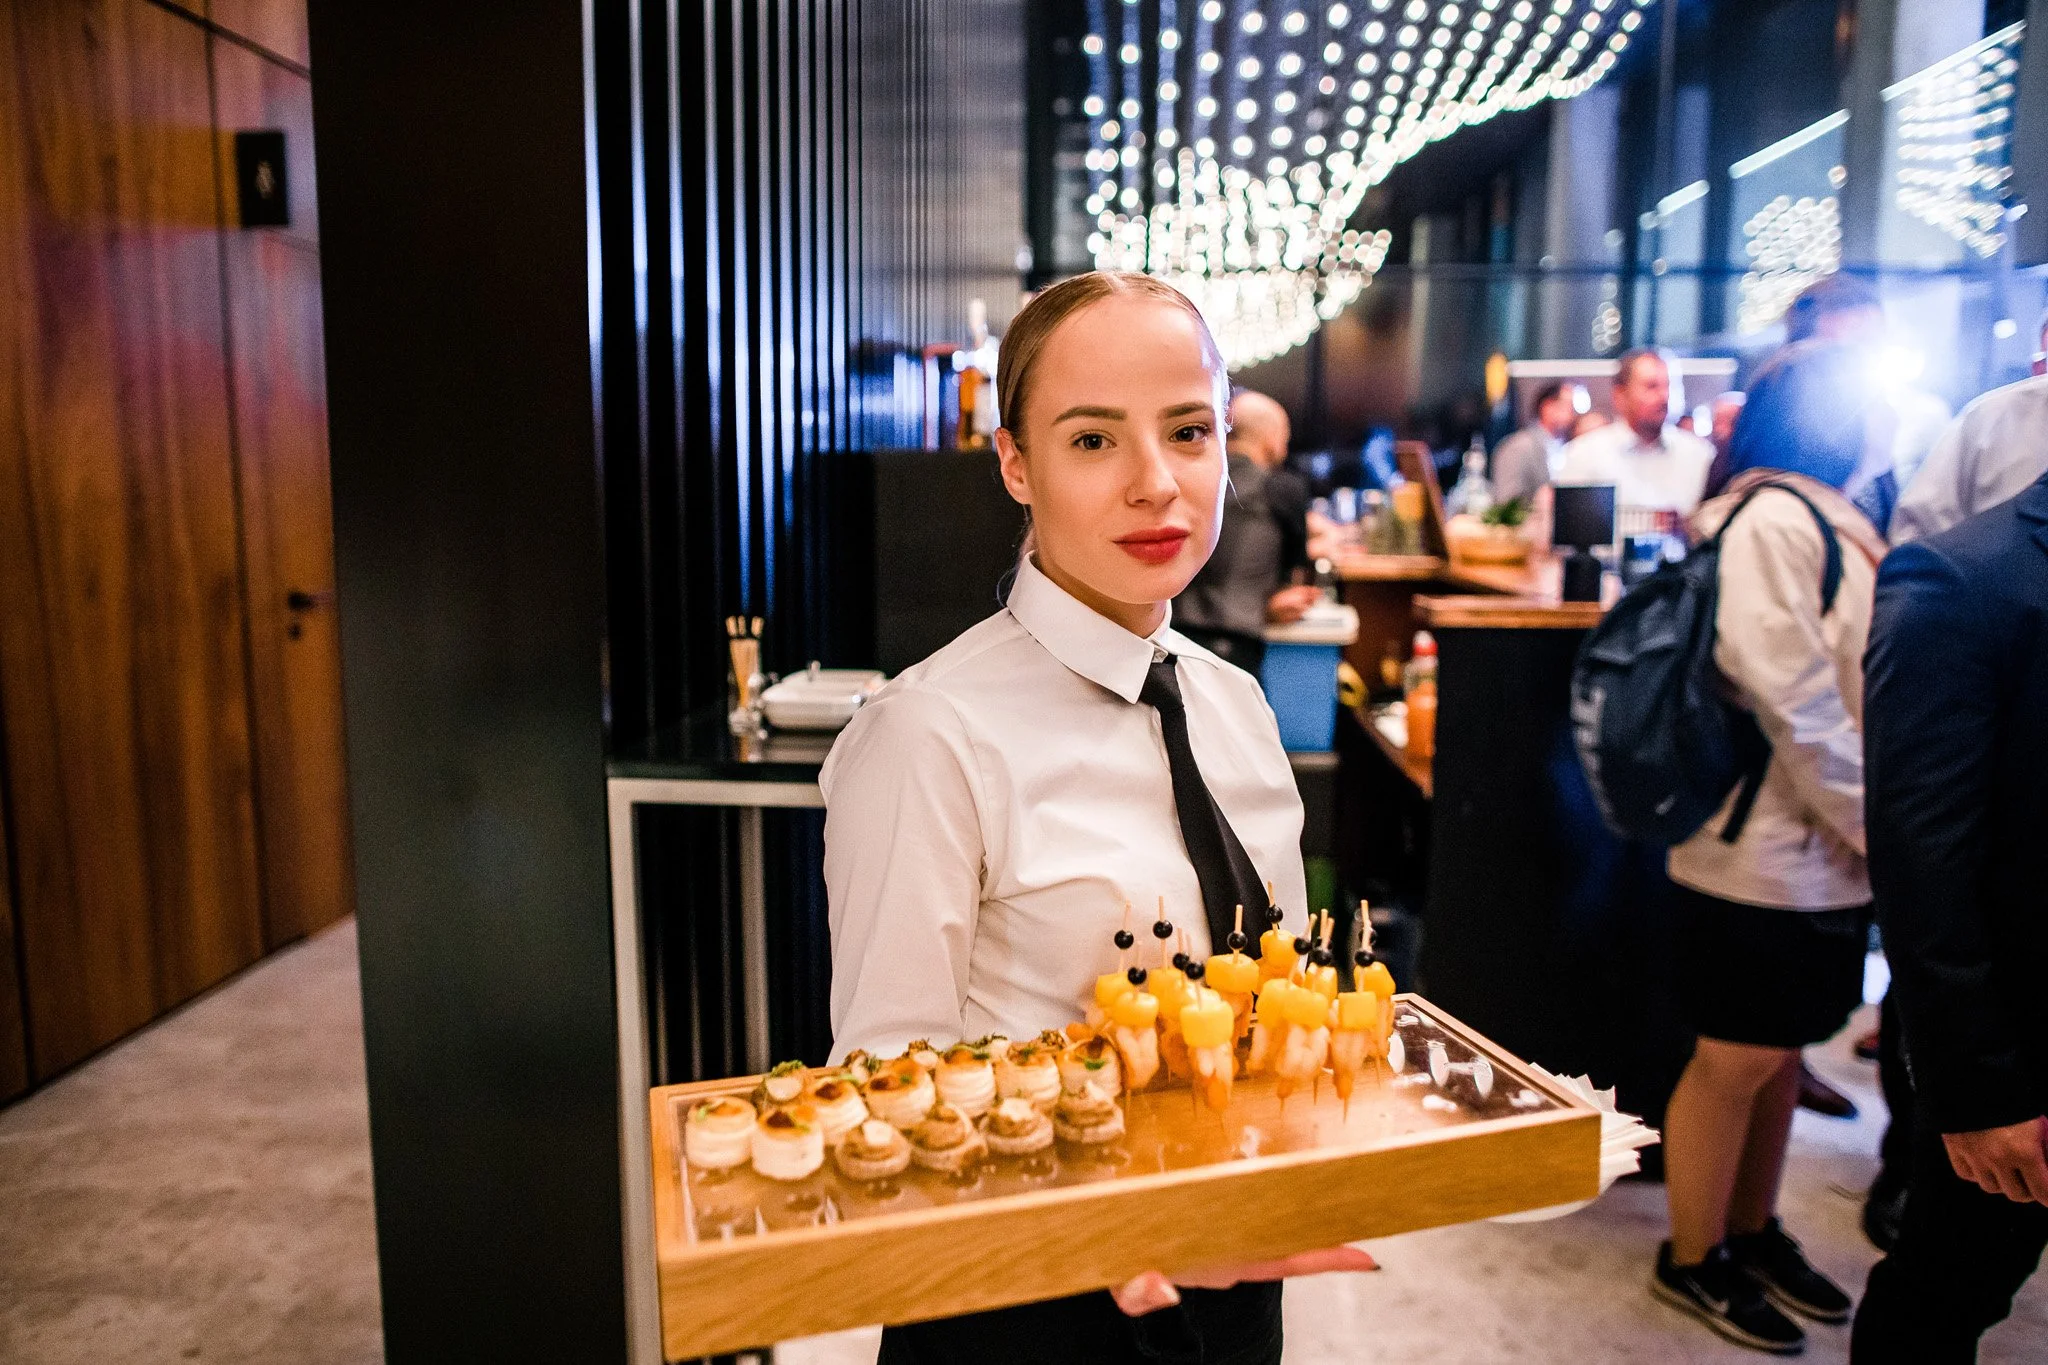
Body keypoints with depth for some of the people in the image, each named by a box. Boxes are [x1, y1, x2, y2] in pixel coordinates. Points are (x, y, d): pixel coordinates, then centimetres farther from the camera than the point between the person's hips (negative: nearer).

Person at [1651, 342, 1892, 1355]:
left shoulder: (1832, 522, 14)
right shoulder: (1774, 521, -16)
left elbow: (1856, 692, 17)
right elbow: (1795, 708, -20)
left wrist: (1875, 830, 9)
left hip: (1822, 854, 9)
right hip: (1767, 856, -9)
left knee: (1778, 1052, 19)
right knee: (1736, 1061, 5)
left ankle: (1753, 1233, 35)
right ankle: (1692, 1261, 22)